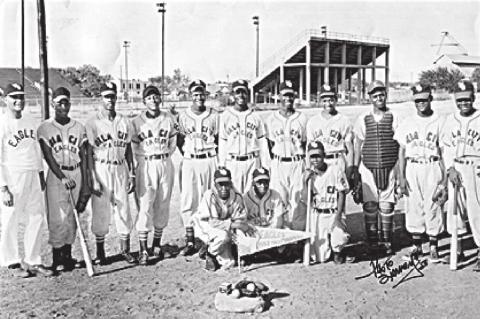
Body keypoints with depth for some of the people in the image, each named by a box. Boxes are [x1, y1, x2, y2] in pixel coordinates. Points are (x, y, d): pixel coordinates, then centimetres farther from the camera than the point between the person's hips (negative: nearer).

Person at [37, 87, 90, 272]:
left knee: (72, 218, 7)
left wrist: (85, 184, 0)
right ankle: (56, 259, 4)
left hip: (76, 174, 3)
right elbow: (48, 156, -7)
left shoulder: (79, 128, 8)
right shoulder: (45, 128, 0)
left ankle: (67, 256, 18)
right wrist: (62, 178, -20)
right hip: (56, 175, -3)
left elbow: (83, 157, 6)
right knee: (58, 218, -6)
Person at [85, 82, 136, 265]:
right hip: (101, 169, -3)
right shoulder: (92, 123, -3)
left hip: (121, 169, 3)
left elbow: (128, 150, 12)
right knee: (100, 212, 2)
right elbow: (89, 153, -5)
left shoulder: (124, 122, 9)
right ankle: (100, 252, 14)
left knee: (123, 210, 4)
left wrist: (132, 175, 7)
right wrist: (93, 179, -12)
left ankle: (125, 250, 14)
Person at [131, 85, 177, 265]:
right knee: (145, 205, -8)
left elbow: (172, 145, 10)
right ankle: (143, 250, -4)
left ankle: (157, 244, 19)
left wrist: (162, 155, -2)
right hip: (145, 165, -3)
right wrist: (147, 158, -6)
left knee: (163, 205, 7)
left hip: (166, 164, 3)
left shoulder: (169, 119, 7)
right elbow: (133, 149, 3)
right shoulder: (137, 122, 1)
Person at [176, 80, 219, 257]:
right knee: (188, 201, -1)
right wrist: (188, 154, 1)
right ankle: (190, 241, 7)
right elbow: (180, 142, 10)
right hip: (189, 162, 0)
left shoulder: (214, 116, 5)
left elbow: (219, 140, 9)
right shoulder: (183, 116, 5)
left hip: (210, 161, 0)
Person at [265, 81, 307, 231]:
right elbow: (269, 144, 8)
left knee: (297, 200, -1)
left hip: (297, 163, 0)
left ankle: (298, 230, 6)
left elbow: (305, 144, 8)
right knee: (279, 201, 1)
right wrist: (270, 164, 1)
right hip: (278, 164, 0)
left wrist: (304, 165, 1)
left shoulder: (302, 118, 6)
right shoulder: (271, 119, 6)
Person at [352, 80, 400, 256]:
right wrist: (355, 169, 9)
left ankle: (387, 241, 14)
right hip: (368, 168, 1)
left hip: (389, 168, -1)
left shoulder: (394, 118, 2)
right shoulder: (363, 119, 5)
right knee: (370, 206, 2)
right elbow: (357, 145, 10)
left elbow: (401, 146, 4)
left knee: (387, 206, 1)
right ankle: (372, 241, 12)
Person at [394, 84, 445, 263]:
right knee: (414, 208, 6)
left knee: (433, 207, 0)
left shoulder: (439, 122, 0)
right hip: (412, 169, 2)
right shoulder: (406, 123, 7)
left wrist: (444, 177, -7)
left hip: (432, 168, -2)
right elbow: (402, 151, 7)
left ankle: (434, 247, 11)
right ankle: (416, 246, 18)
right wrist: (401, 177, 0)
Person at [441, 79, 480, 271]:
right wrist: (450, 169, -4)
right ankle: (458, 250, 20)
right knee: (454, 209, 7)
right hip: (455, 170, 4)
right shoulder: (450, 120, 9)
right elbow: (446, 147, 8)